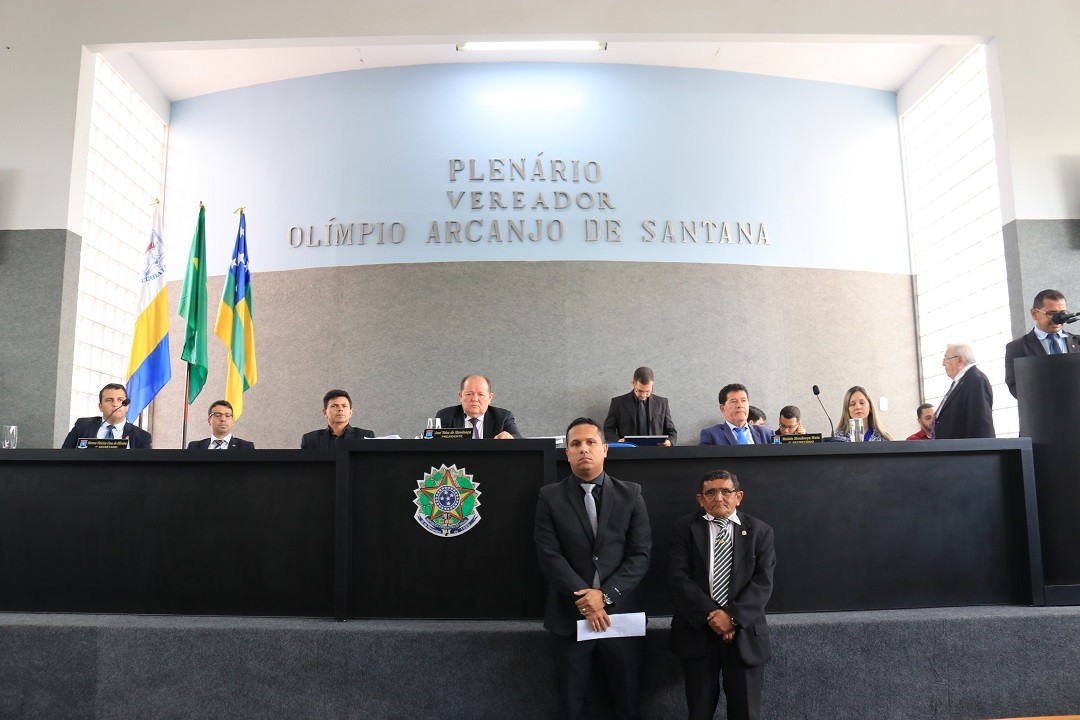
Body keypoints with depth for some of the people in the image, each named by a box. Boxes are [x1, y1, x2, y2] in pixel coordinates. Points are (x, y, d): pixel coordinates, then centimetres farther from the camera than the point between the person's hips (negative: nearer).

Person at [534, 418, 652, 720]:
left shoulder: (631, 494, 3)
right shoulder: (549, 497, 0)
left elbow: (640, 554, -3)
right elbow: (549, 556, -6)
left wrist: (605, 595, -14)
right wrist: (584, 598, -15)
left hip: (621, 613, 1)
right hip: (569, 616, -1)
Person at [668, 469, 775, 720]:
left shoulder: (760, 531, 5)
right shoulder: (685, 528, 2)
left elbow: (763, 582, -4)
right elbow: (677, 578, -7)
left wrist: (733, 616, -18)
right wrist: (709, 614, -17)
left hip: (744, 633, 1)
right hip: (697, 631, 0)